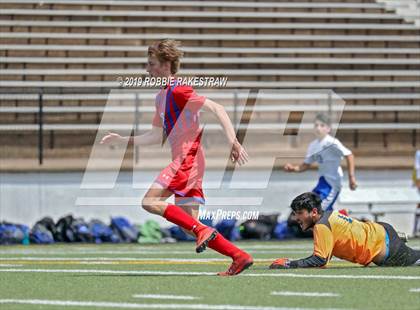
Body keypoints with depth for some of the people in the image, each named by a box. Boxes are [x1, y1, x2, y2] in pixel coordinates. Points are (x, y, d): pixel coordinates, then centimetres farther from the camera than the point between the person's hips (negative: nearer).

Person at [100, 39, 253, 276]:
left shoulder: (178, 90, -10)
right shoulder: (161, 96, 19)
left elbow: (217, 109, -15)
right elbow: (157, 136, 24)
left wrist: (234, 142, -23)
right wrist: (122, 139, 20)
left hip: (187, 159, -10)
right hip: (184, 161, 10)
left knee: (150, 201, -16)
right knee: (190, 225, 4)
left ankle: (201, 230, -18)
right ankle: (240, 257, 2)